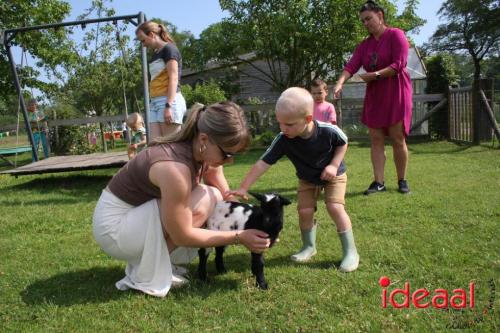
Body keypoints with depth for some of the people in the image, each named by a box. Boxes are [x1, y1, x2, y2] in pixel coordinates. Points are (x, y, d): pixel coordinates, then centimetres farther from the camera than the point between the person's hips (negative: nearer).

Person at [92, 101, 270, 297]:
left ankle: (144, 259, 7)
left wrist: (249, 227, -8)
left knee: (213, 197, -1)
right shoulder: (175, 168, -33)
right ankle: (146, 277, -7)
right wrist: (239, 237, -20)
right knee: (202, 202, -23)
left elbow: (226, 198, 3)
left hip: (136, 214, 8)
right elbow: (182, 236, -24)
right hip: (114, 225, -8)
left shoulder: (202, 151, -8)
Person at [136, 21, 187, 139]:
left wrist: (168, 105, -19)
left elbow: (173, 78, -11)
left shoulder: (169, 49, -1)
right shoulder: (155, 55, 22)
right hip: (155, 102, 8)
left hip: (169, 101, -8)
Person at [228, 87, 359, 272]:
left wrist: (334, 165, -22)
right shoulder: (283, 140, -30)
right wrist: (244, 188, -33)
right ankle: (308, 246, 21)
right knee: (305, 211, -5)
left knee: (335, 207, -16)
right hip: (307, 179, 3)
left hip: (334, 175, -2)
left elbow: (343, 143, -10)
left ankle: (350, 251, -1)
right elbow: (263, 163, -29)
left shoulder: (328, 131, -34)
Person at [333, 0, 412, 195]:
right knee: (375, 139, 0)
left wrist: (374, 75, -18)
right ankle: (379, 182, 3)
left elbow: (399, 64, -14)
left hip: (395, 93, -6)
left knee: (397, 138, -2)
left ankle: (402, 181, 10)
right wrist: (340, 83, -19)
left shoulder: (396, 35, -4)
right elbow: (351, 66, -2)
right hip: (374, 95, 6)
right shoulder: (365, 45, 13)